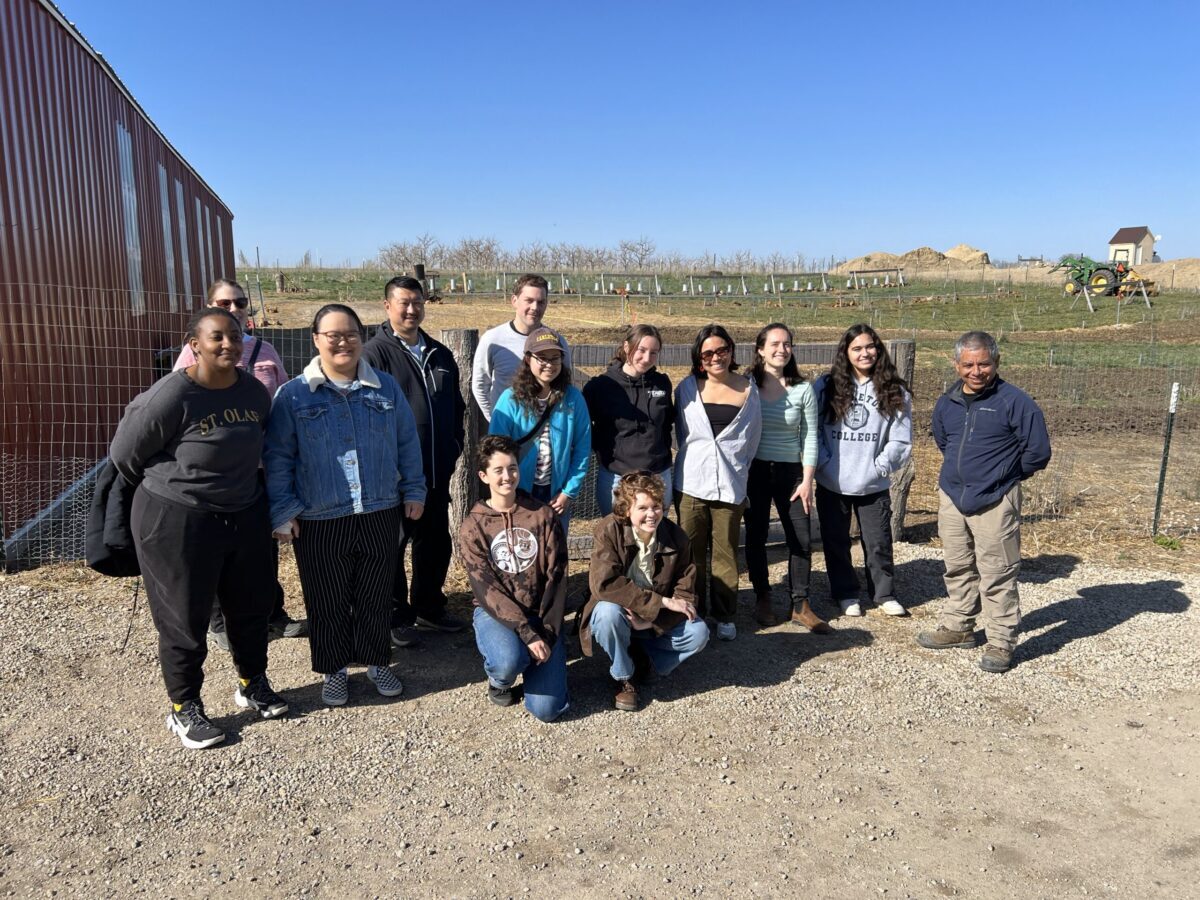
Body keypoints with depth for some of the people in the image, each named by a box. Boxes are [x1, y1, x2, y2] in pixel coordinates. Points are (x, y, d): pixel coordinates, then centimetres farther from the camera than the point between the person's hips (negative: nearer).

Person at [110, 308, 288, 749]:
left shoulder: (255, 393, -2)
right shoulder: (171, 397, -20)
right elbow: (125, 456, -8)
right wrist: (169, 487, 8)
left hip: (245, 517, 6)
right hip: (177, 523, -6)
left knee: (252, 606, 17)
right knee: (185, 618, 8)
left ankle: (252, 684, 39)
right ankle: (184, 709, 27)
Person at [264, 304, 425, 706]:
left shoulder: (386, 387, 3)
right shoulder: (293, 395, -4)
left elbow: (408, 444, 9)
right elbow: (278, 458, -2)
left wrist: (414, 490, 8)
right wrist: (283, 512, -5)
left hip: (380, 515, 2)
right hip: (319, 522, -2)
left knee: (376, 597, 14)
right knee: (328, 601, 11)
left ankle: (377, 662, 34)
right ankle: (334, 670, 31)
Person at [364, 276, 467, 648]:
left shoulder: (440, 354, 12)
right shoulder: (375, 352, -9)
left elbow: (456, 406, 20)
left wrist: (454, 447, 11)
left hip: (437, 471, 6)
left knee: (437, 542, 16)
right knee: (393, 546, 7)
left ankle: (429, 606, 33)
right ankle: (396, 617, 21)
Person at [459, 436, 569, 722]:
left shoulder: (542, 515, -1)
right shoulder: (472, 526, -5)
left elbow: (557, 576, -4)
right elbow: (487, 589, -12)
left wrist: (547, 633, -13)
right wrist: (526, 633, -22)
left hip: (541, 615, 1)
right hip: (495, 613, -1)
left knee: (546, 708, -12)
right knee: (509, 661, -35)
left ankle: (535, 661, 21)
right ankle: (498, 679, 4)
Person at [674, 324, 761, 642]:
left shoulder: (748, 389, 3)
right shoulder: (688, 387, 3)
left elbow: (752, 436, 11)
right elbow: (682, 432, 10)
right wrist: (696, 458, 11)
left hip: (731, 484, 0)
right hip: (691, 482, 0)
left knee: (725, 552, 4)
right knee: (692, 550, 5)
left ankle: (724, 615, 17)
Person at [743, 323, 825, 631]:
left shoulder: (802, 389, -2)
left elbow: (810, 438, 1)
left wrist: (807, 481, -2)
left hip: (790, 471, 1)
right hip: (754, 471, -1)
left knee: (801, 539, 2)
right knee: (756, 537, 8)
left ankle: (799, 605, 15)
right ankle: (763, 599, 24)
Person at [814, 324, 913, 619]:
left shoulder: (894, 392, -1)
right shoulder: (826, 387, -2)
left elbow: (901, 440, -2)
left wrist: (878, 467, -9)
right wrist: (824, 464, -9)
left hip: (874, 485, 0)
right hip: (832, 484, 0)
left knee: (878, 543, 9)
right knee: (836, 542, 11)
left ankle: (885, 594, 28)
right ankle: (845, 594, 29)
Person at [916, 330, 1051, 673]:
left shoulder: (1015, 402, -12)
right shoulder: (946, 404, 6)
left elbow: (1038, 451, -11)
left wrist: (1003, 476, 2)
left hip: (995, 503, -6)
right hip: (951, 499, 6)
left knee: (998, 576, 0)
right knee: (958, 570, 17)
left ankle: (1000, 642, 12)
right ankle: (957, 627, 32)